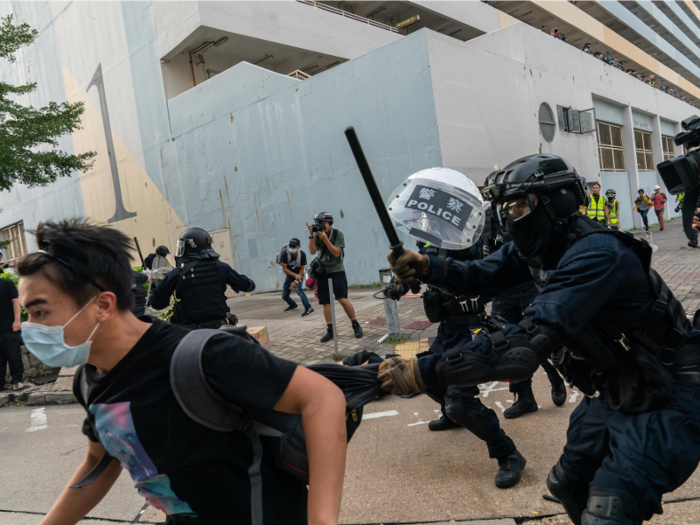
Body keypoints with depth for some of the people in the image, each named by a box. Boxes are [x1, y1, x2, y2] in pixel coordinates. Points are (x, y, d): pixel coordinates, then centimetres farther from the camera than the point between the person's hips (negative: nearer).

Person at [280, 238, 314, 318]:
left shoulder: (302, 254, -22)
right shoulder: (285, 253, -26)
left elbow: (302, 268, -12)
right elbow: (285, 268, -22)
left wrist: (296, 281, -21)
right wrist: (295, 275, -36)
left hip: (299, 274, -3)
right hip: (289, 275, 3)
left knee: (298, 289, -30)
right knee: (284, 296, 9)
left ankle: (308, 309, -33)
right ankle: (293, 306, 39)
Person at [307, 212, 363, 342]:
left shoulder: (338, 234, -6)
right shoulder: (317, 235, 4)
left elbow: (336, 253, -14)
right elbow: (312, 251, -7)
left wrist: (325, 238, -22)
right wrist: (311, 235, -17)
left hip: (337, 270, -4)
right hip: (323, 271, 4)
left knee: (342, 299, -14)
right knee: (325, 302, 2)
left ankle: (356, 325, 0)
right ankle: (330, 330, 9)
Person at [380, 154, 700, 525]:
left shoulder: (595, 253, -32)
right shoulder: (542, 245, -3)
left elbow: (526, 344, -40)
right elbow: (480, 275, 1)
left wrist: (422, 372, -40)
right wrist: (426, 266, -20)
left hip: (665, 398, -8)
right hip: (617, 392, 9)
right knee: (567, 486, 18)